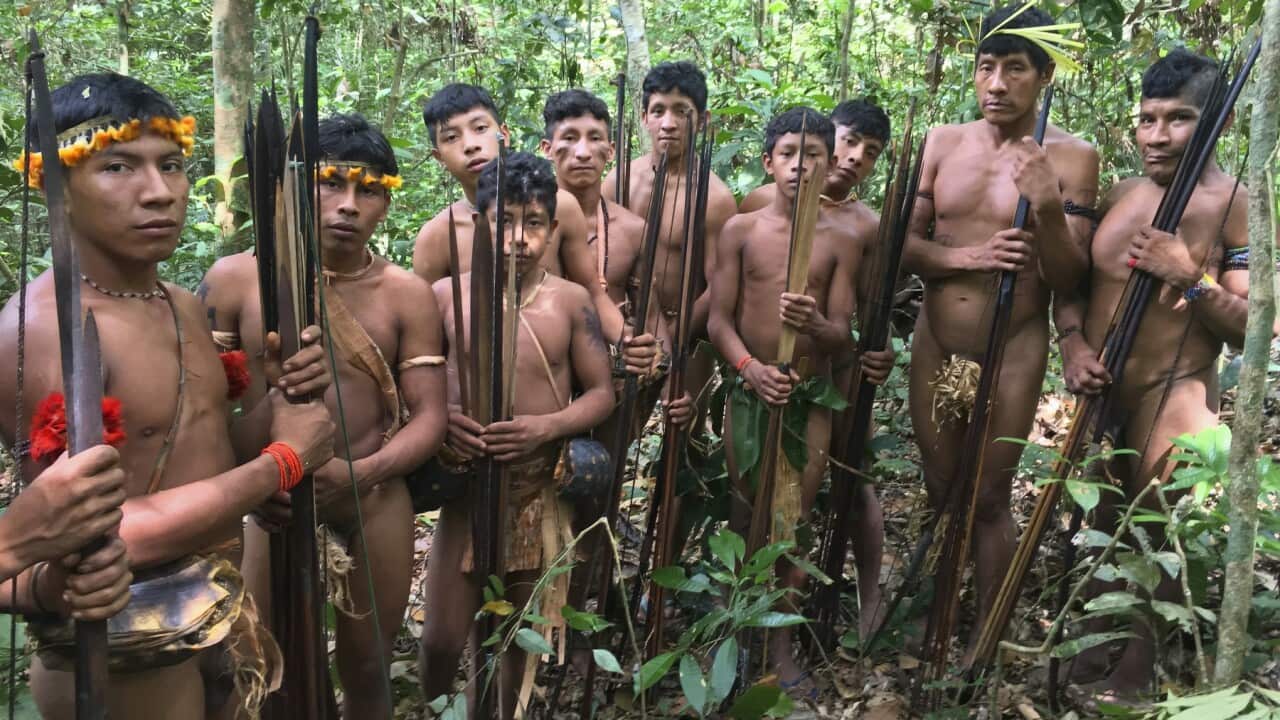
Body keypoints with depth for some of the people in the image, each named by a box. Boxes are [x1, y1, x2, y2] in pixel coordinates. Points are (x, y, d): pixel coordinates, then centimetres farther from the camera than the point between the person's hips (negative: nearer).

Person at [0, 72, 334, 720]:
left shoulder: (186, 307, 4)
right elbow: (107, 537, -26)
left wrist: (277, 396, -8)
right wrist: (285, 458, -18)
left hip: (221, 608, 7)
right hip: (120, 650, -7)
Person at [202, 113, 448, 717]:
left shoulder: (408, 294, -2)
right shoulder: (235, 279, -4)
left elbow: (429, 415, -4)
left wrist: (362, 474, -22)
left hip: (376, 503, 2)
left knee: (366, 669, 18)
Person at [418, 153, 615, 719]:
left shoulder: (571, 300, -4)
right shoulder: (446, 295, -4)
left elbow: (602, 393, -1)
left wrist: (547, 426, -19)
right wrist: (440, 417, -20)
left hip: (541, 492, 0)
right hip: (465, 488, 0)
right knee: (441, 640, 4)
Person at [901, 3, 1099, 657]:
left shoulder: (1071, 157, -8)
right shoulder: (943, 143, 1)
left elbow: (1068, 278, -10)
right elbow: (905, 245, -2)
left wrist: (1049, 208, -26)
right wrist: (969, 256, -19)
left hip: (1012, 355, -3)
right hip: (934, 348, 4)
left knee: (989, 499, 5)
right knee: (939, 492, 16)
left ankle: (983, 634, 21)